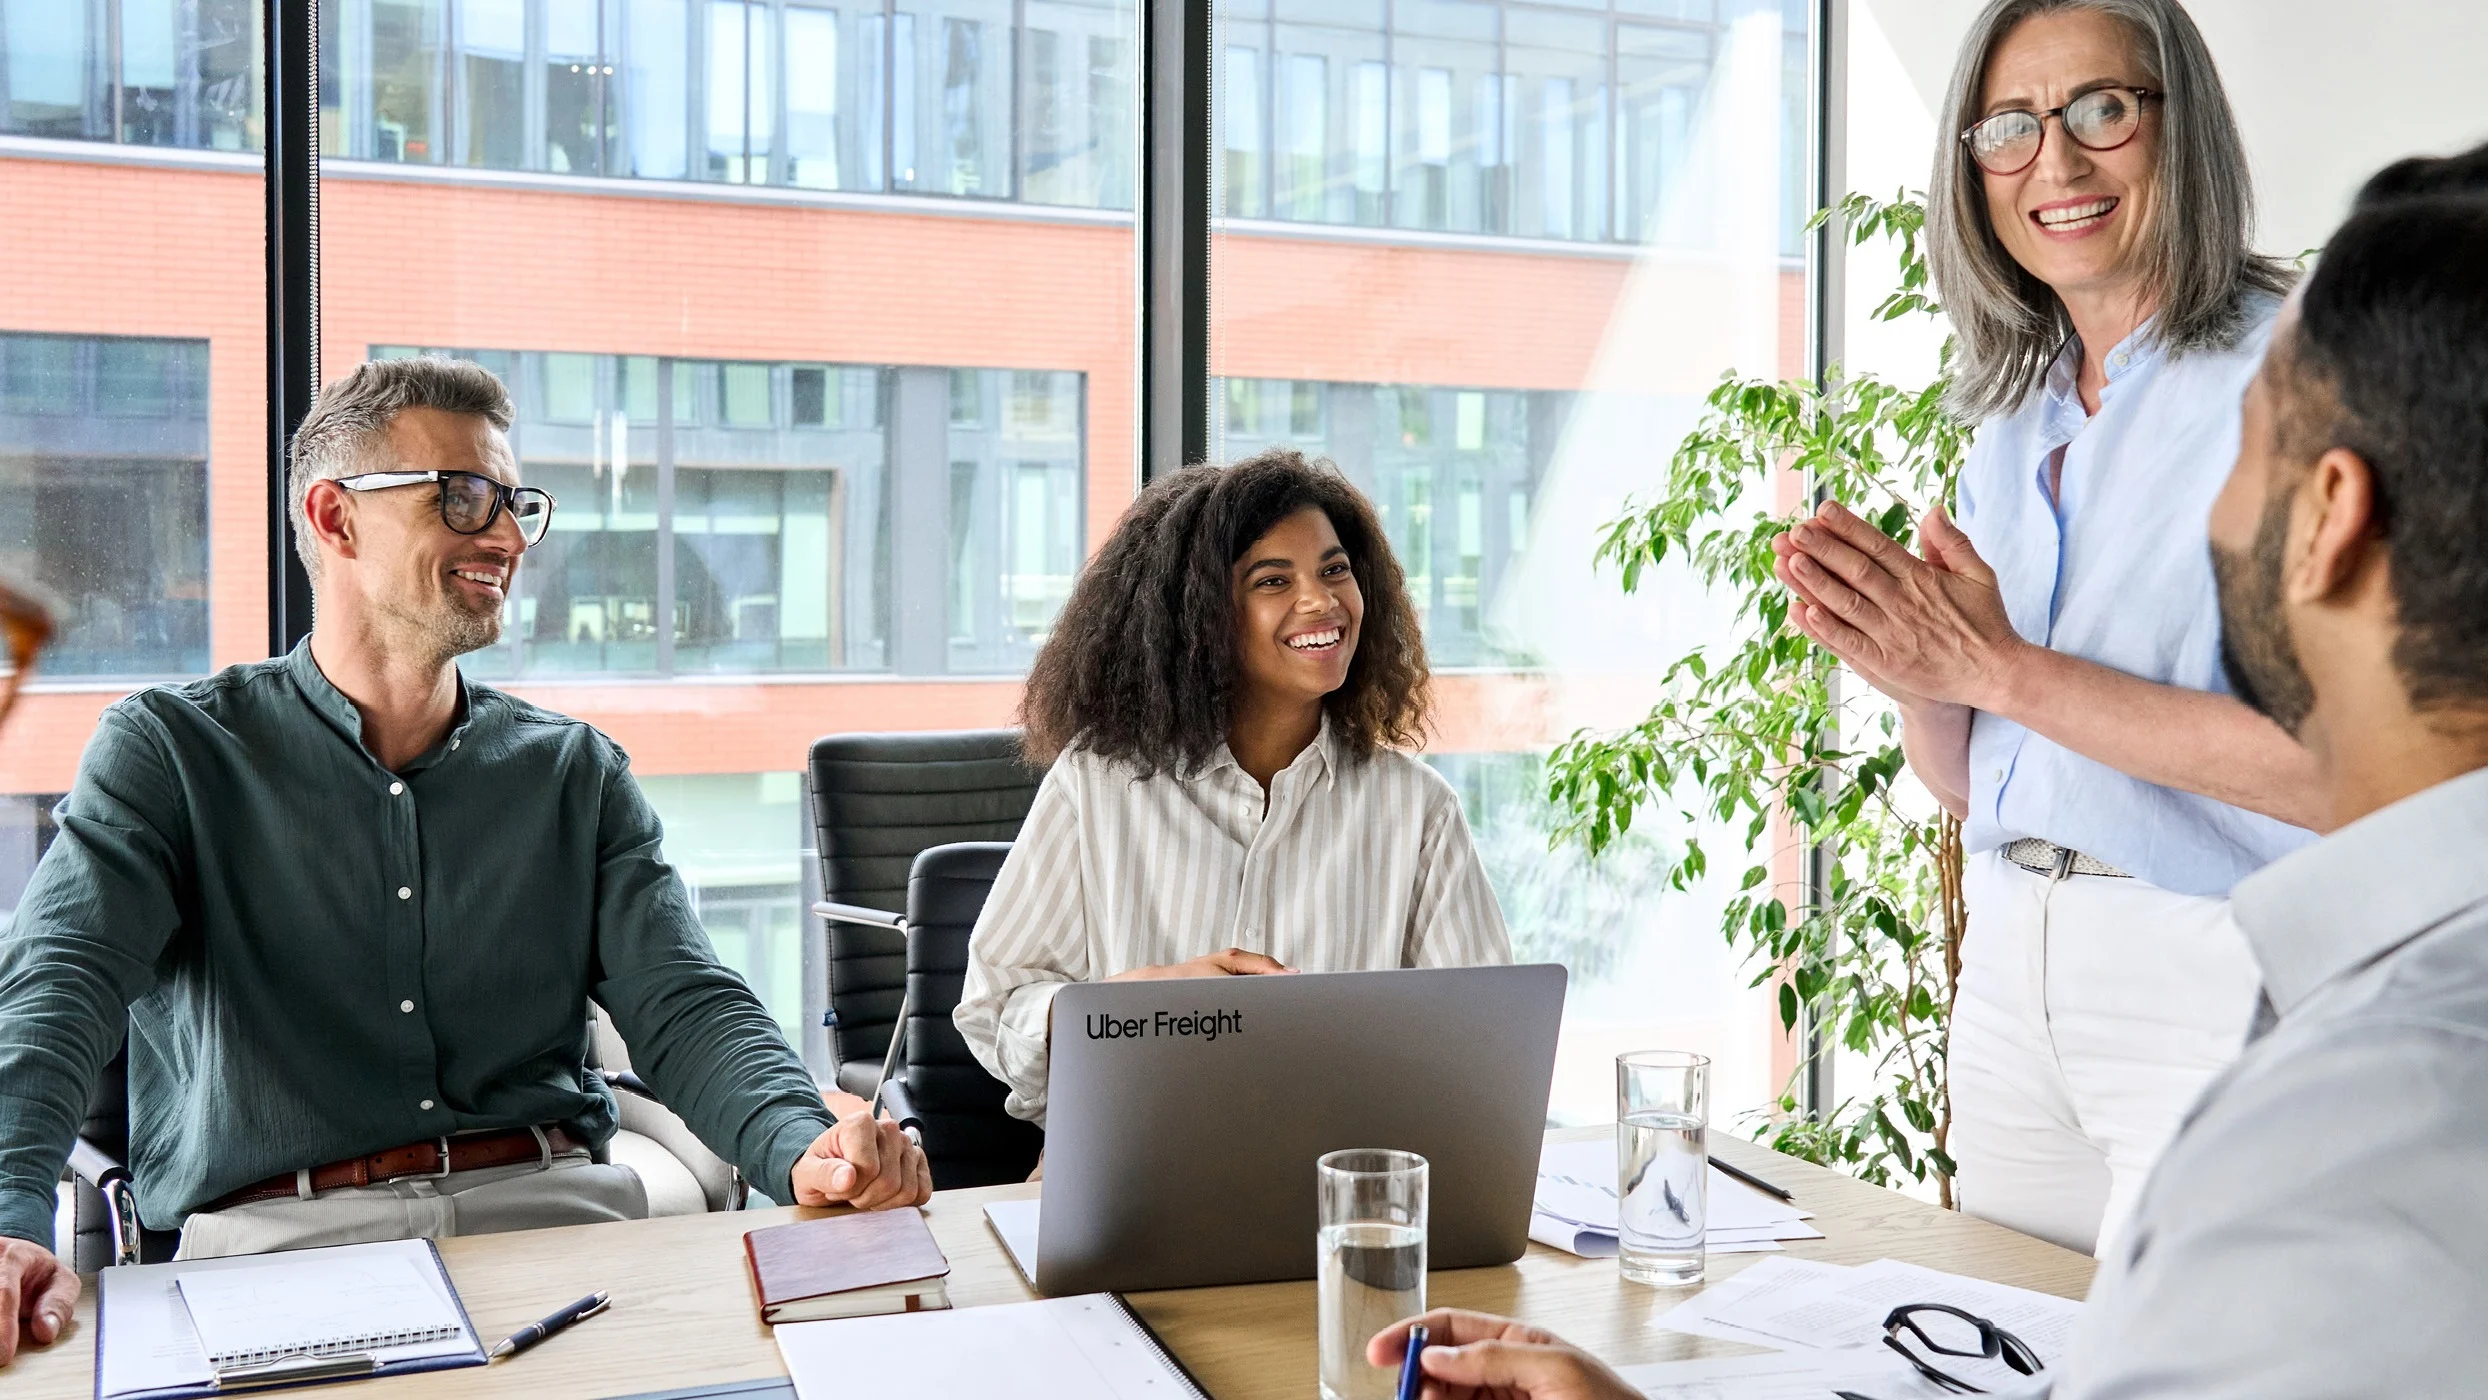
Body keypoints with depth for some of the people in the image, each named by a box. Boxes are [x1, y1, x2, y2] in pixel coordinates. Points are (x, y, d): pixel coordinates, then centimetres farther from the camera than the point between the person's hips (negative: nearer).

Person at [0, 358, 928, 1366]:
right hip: (277, 1233, -2)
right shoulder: (168, 752, 7)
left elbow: (681, 1005, 3)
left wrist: (805, 1148, -20)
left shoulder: (576, 774, 14)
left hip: (552, 1207, 3)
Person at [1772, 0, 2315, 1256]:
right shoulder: (2013, 421, 12)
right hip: (2011, 965, 6)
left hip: (2215, 976, -6)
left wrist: (2003, 669, -20)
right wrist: (1908, 671, -7)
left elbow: (2343, 765, -20)